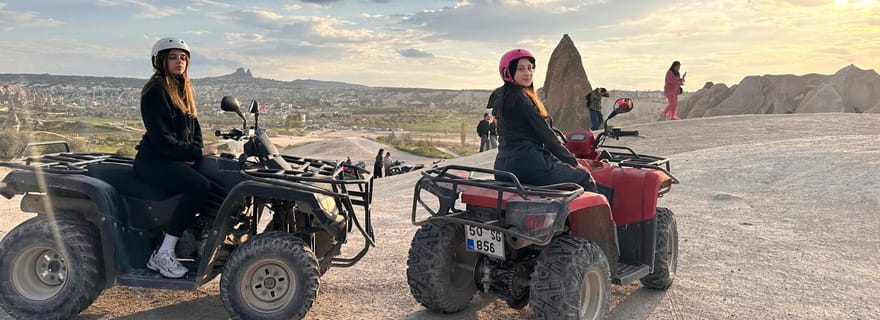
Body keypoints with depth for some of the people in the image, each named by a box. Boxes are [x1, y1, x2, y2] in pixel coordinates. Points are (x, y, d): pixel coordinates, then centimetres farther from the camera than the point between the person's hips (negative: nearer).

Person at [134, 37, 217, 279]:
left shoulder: (183, 90, 16)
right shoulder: (155, 91, -10)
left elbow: (194, 128, 16)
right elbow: (161, 139, -17)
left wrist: (198, 151, -2)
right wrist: (197, 152, -17)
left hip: (179, 159, 9)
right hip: (154, 161, -8)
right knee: (199, 186, -32)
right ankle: (163, 254, -24)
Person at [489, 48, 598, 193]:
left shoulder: (502, 96, 18)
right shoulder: (517, 96, -11)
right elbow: (543, 132, -11)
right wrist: (570, 159, -2)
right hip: (526, 163, -10)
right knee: (584, 177, 0)